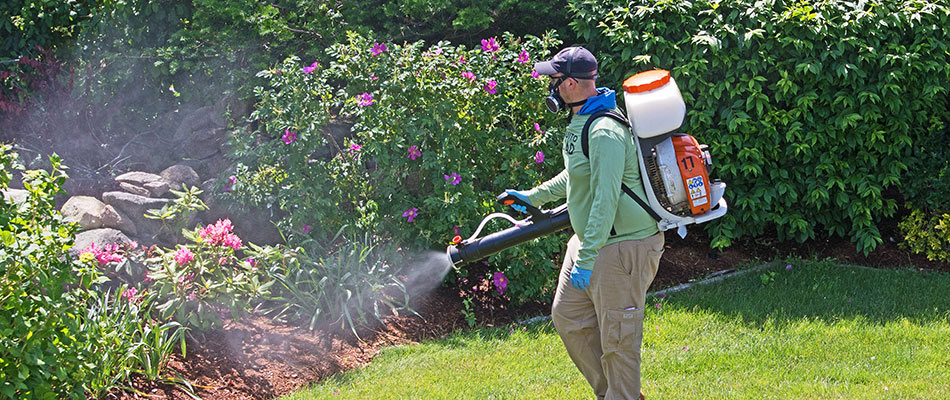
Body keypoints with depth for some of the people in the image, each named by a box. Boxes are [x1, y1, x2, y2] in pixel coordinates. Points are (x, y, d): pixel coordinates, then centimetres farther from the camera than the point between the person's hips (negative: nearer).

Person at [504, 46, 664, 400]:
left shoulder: (605, 132, -25)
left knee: (617, 336, -1)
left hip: (621, 247, -11)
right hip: (589, 239, 11)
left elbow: (606, 200, -28)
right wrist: (533, 196, 29)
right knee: (567, 316, 15)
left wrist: (585, 261, -27)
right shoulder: (580, 122, 10)